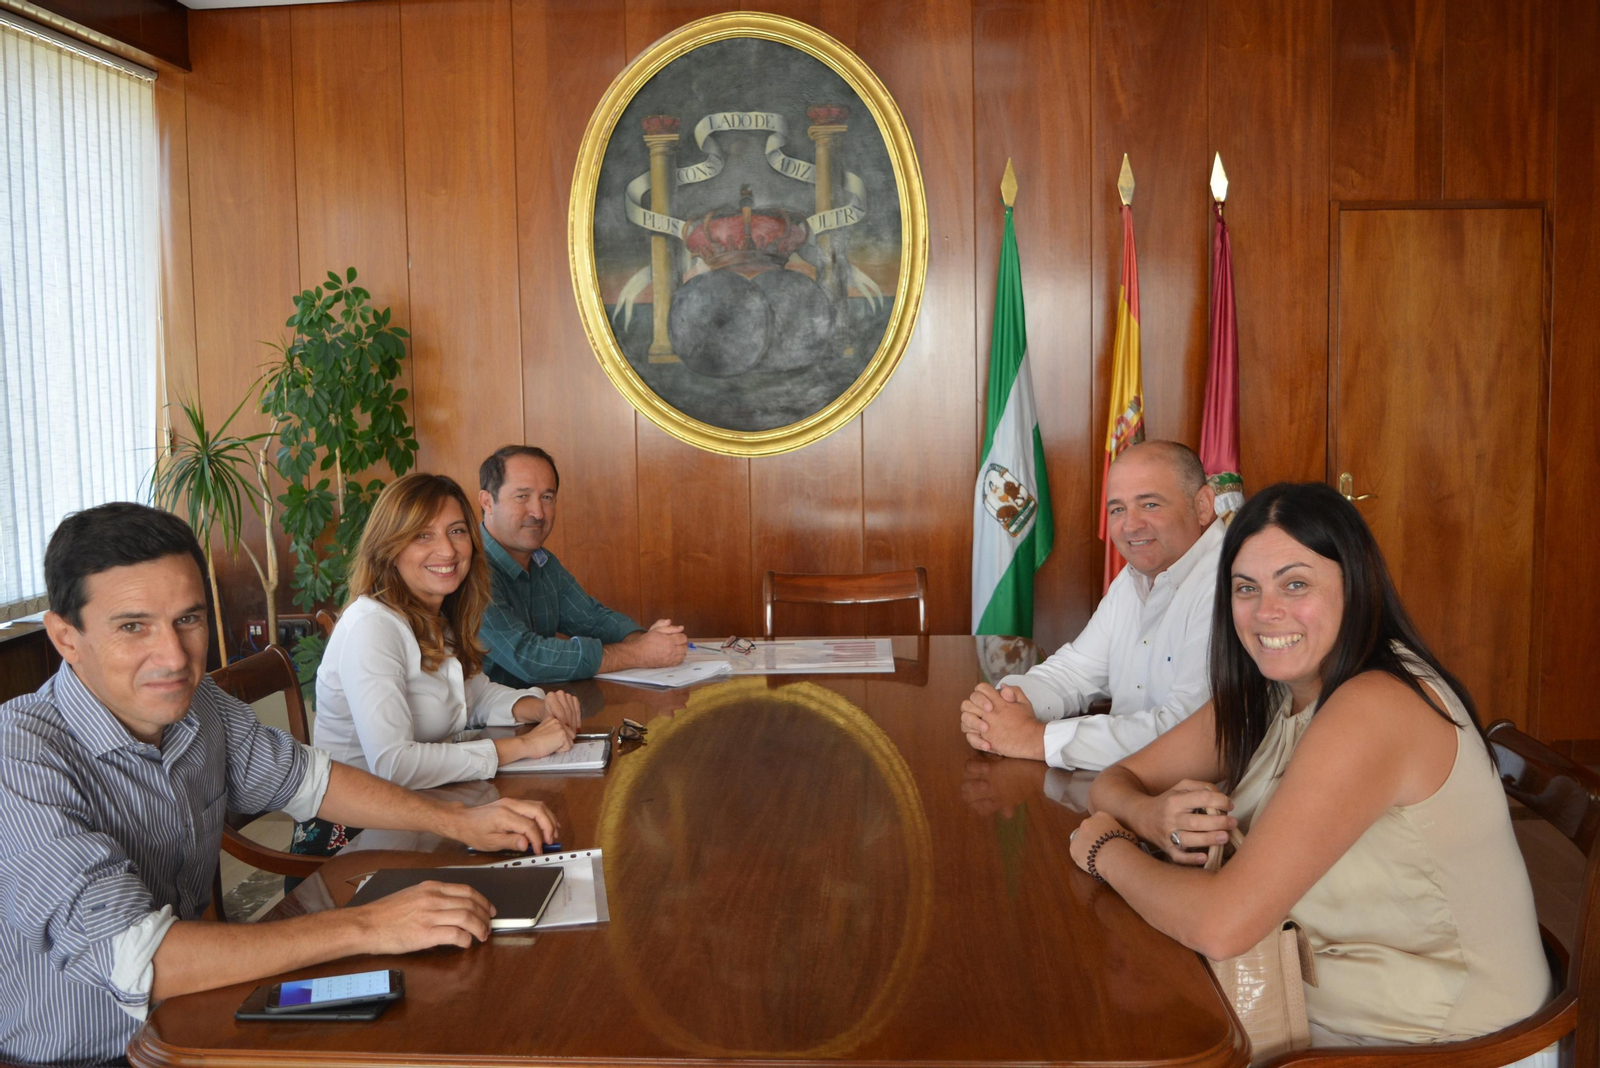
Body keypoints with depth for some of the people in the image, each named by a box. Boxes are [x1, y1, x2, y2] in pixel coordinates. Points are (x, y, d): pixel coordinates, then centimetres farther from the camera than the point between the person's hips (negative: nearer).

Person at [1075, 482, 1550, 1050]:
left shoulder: (1374, 707, -26)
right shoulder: (1263, 695, 1)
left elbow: (1221, 926, -30)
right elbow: (1116, 780, 6)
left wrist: (1105, 847, -13)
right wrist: (1153, 817, -17)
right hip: (1320, 1000, 7)